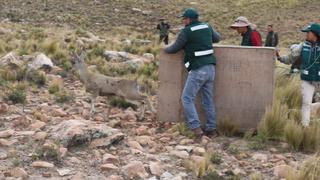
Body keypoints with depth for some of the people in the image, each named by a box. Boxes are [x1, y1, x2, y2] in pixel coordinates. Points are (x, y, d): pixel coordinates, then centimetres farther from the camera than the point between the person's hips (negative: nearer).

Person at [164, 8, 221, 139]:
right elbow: (217, 38, 28)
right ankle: (211, 129, 16)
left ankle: (196, 128, -10)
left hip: (198, 70, -7)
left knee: (187, 99, -1)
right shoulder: (207, 27, 11)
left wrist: (165, 49, 22)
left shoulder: (186, 31, -8)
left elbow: (175, 48, 2)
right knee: (208, 100, 13)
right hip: (210, 68, 7)